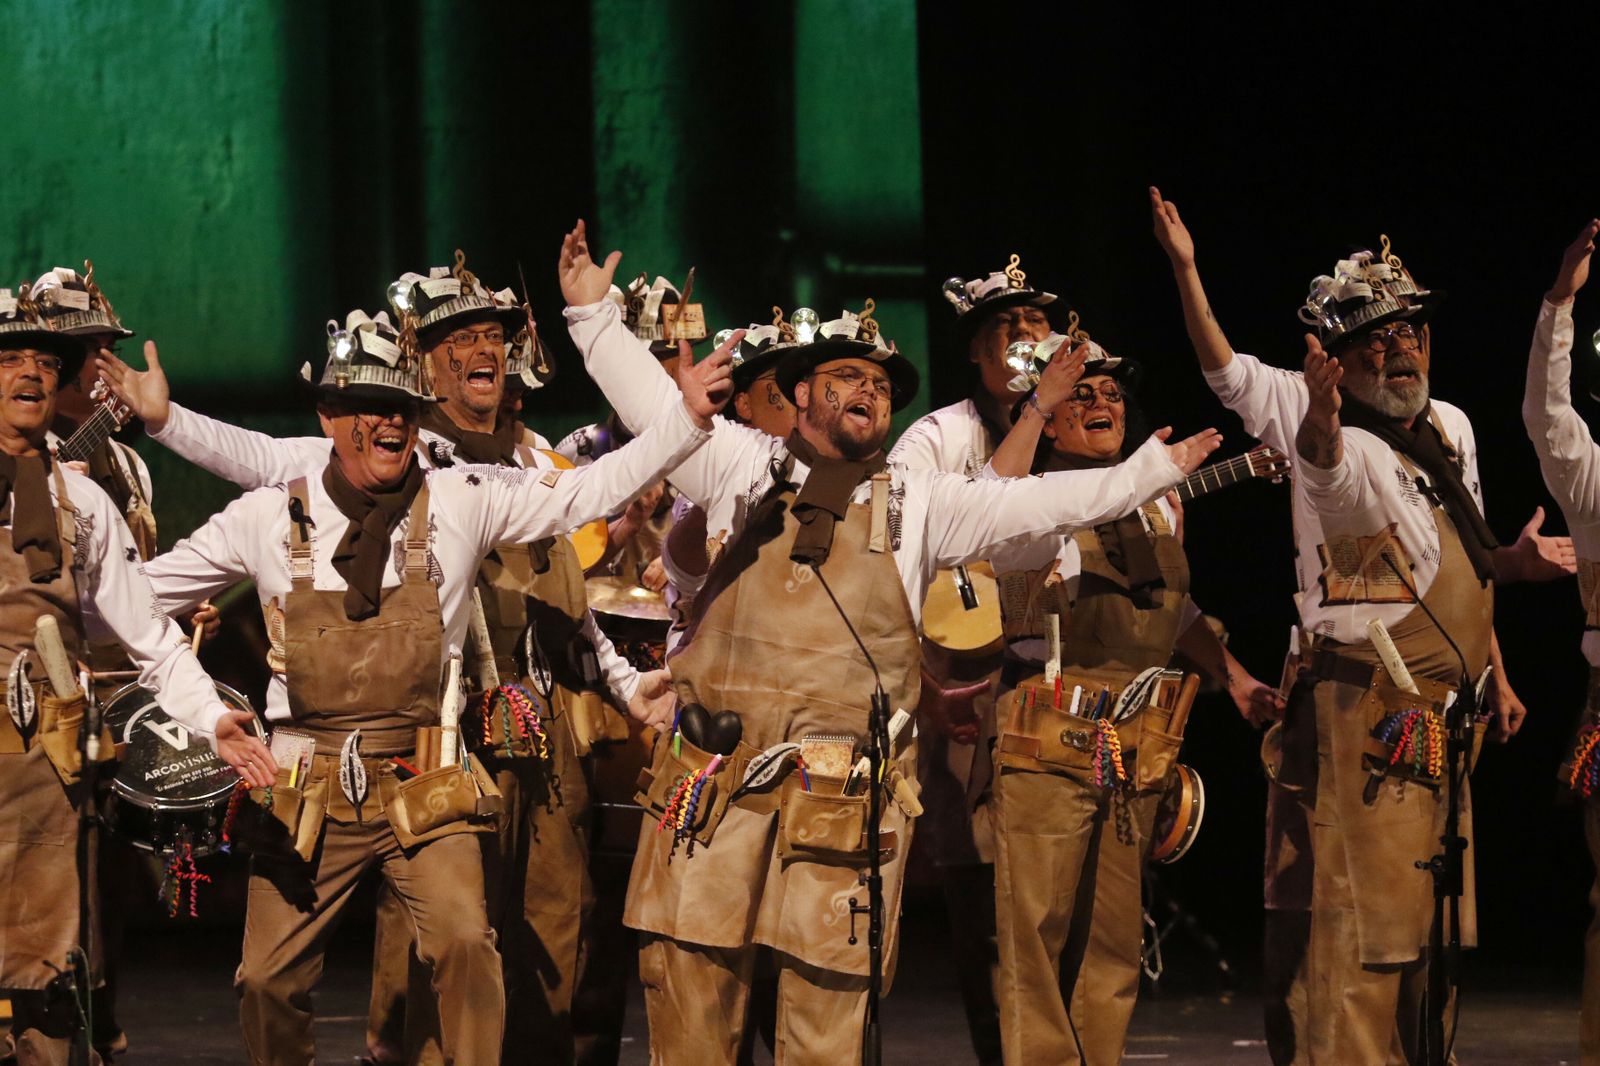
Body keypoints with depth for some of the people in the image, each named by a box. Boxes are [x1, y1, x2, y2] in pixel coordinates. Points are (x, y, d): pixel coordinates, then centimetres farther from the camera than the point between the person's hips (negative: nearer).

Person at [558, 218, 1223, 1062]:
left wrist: (1149, 472, 4)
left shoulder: (918, 503, 14)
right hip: (716, 772, 0)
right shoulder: (743, 467, 12)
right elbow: (652, 404, 11)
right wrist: (593, 312, 5)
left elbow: (1030, 505, 10)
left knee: (828, 988, -2)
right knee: (690, 972, -3)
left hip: (846, 791, 1)